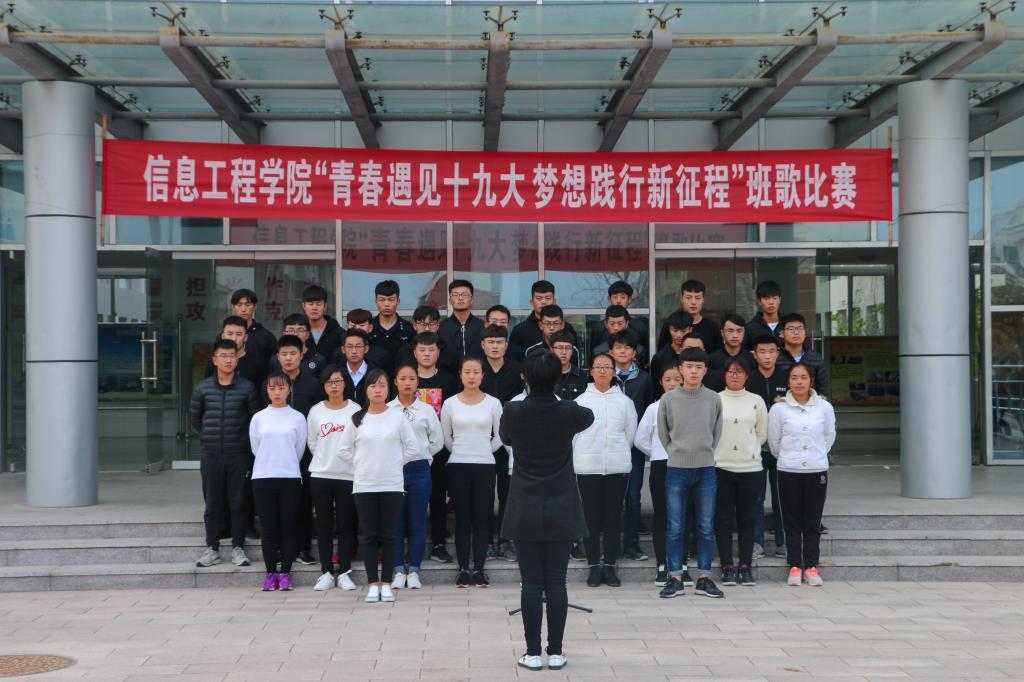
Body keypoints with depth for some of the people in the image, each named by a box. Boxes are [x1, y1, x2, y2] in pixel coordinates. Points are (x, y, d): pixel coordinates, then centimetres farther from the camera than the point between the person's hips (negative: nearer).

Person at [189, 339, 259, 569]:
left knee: (238, 503, 4)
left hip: (239, 455, -1)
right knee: (212, 504, 6)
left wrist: (242, 439, 7)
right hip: (211, 455, 1)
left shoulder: (247, 388, -1)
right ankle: (212, 548, 15)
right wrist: (209, 436, 13)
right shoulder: (203, 388, 2)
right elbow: (194, 418, 13)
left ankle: (238, 548, 13)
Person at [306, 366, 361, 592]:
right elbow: (312, 442, 11)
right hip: (320, 475, 2)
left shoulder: (355, 410, -2)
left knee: (346, 525, 2)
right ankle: (326, 573, 11)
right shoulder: (316, 411, 4)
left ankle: (344, 573, 10)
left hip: (348, 475, -1)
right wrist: (326, 460, 12)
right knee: (324, 525, 4)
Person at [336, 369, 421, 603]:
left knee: (388, 535, 3)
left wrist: (396, 463, 2)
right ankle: (373, 584, 9)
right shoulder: (357, 419, 3)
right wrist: (361, 466, 3)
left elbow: (413, 447, 3)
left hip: (392, 485, -1)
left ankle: (386, 584, 10)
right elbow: (343, 449, 8)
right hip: (364, 486, 1)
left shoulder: (398, 417, 0)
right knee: (368, 535, 3)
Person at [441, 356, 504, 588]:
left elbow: (499, 437, 8)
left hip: (485, 466, 0)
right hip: (458, 467, 0)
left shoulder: (493, 403, 0)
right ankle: (463, 569, 9)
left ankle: (479, 569, 8)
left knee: (482, 518, 1)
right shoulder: (450, 404, 0)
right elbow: (446, 438, 9)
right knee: (462, 518, 3)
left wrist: (484, 452, 10)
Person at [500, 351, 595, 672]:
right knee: (556, 582, 5)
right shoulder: (569, 412, -8)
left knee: (531, 583, 3)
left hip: (525, 510, 0)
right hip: (561, 511, 0)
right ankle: (555, 652, 10)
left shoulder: (512, 412, -9)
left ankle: (533, 653, 7)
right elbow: (589, 417, 17)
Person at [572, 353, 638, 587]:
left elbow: (630, 434, 11)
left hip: (617, 467, 1)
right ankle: (594, 566, 10)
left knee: (613, 517, 4)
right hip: (587, 468, -1)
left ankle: (610, 566, 12)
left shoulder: (624, 401, 5)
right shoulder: (580, 401, 3)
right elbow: (573, 434, 5)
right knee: (591, 517, 2)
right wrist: (586, 456, 7)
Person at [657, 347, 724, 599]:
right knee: (675, 527, 0)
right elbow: (663, 434, 9)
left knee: (706, 527, 4)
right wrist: (678, 454, 9)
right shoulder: (668, 400, 0)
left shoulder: (714, 399, 3)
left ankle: (704, 578, 13)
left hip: (706, 469, 1)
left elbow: (716, 433, 12)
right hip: (676, 469, -1)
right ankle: (675, 578, 8)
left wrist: (704, 455, 11)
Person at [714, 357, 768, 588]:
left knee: (747, 519, 4)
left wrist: (749, 450, 8)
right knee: (724, 519, 1)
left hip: (750, 467, 1)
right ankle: (727, 567, 9)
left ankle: (746, 566, 12)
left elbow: (762, 434, 13)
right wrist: (720, 450, 4)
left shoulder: (756, 401, 6)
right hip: (721, 467, -1)